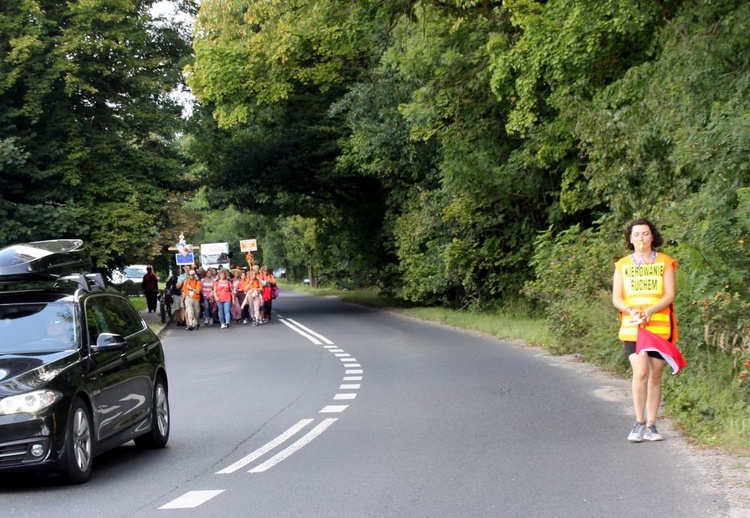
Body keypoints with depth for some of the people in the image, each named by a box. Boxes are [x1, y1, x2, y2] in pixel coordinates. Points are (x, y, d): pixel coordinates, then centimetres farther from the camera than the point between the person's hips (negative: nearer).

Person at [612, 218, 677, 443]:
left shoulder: (665, 263, 6)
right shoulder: (623, 265, 10)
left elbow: (669, 295, -2)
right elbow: (616, 298, 5)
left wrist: (649, 310, -18)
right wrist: (631, 310, -16)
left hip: (659, 327, 0)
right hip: (632, 327, 0)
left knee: (655, 375, 3)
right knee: (640, 372, -16)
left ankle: (651, 425, 11)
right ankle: (639, 423, -6)